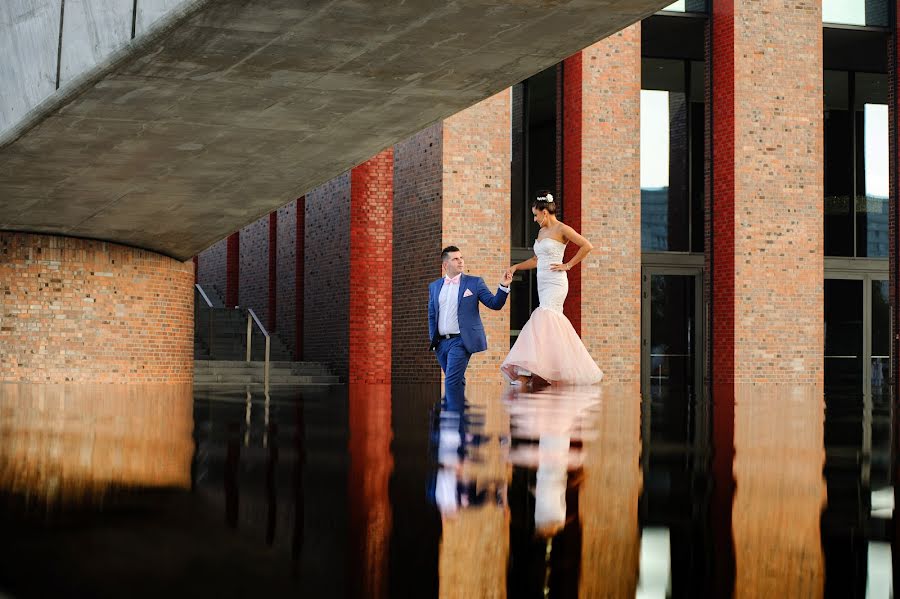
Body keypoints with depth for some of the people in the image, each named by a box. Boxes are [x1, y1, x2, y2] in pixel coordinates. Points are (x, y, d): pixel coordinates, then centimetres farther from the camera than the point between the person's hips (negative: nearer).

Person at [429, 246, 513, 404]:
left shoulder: (474, 283, 1)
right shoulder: (434, 286, 11)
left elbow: (495, 304, -5)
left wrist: (504, 286, -20)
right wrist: (433, 340, 10)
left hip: (461, 340, -4)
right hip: (441, 342, 4)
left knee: (452, 381, -15)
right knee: (456, 382, 17)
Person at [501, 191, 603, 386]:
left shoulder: (561, 229, -7)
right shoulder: (542, 231, 18)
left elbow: (587, 246, -12)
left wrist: (568, 265, -11)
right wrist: (515, 267, 14)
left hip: (555, 282, -9)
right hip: (543, 283, 9)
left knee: (543, 319, -18)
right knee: (554, 324, 5)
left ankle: (526, 373, -26)